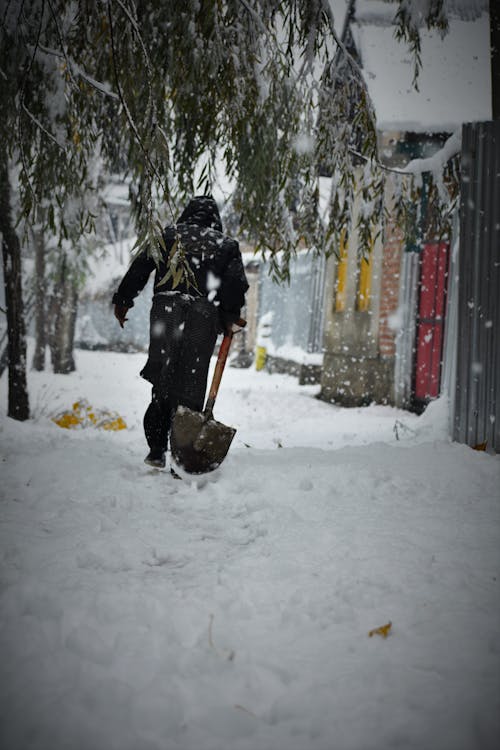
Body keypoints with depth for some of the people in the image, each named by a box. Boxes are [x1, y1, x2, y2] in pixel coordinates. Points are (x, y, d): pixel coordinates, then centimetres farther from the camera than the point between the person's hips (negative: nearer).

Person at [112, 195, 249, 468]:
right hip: (204, 317, 0)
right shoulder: (227, 245, 15)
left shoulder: (168, 235, 15)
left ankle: (157, 450, 3)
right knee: (191, 386, 2)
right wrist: (230, 318, 9)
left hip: (165, 310, 1)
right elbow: (236, 283, 3)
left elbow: (140, 267, 7)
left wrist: (122, 300, 11)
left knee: (162, 383, 7)